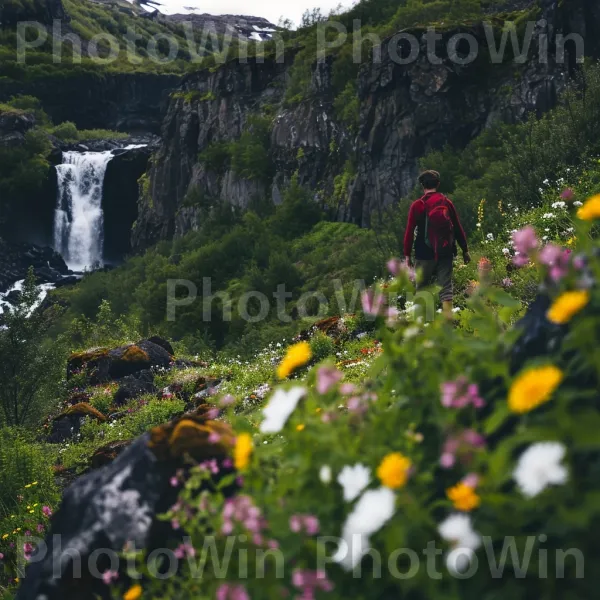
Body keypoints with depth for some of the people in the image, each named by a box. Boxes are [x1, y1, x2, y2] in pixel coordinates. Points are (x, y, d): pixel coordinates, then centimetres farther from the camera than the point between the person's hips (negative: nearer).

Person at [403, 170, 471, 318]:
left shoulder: (417, 205, -4)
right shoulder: (446, 202, 5)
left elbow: (410, 232, -6)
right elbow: (458, 228, 8)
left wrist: (407, 254, -1)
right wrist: (465, 250, 14)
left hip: (425, 254, -2)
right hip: (445, 253, 2)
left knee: (422, 288, 9)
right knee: (446, 287, 1)